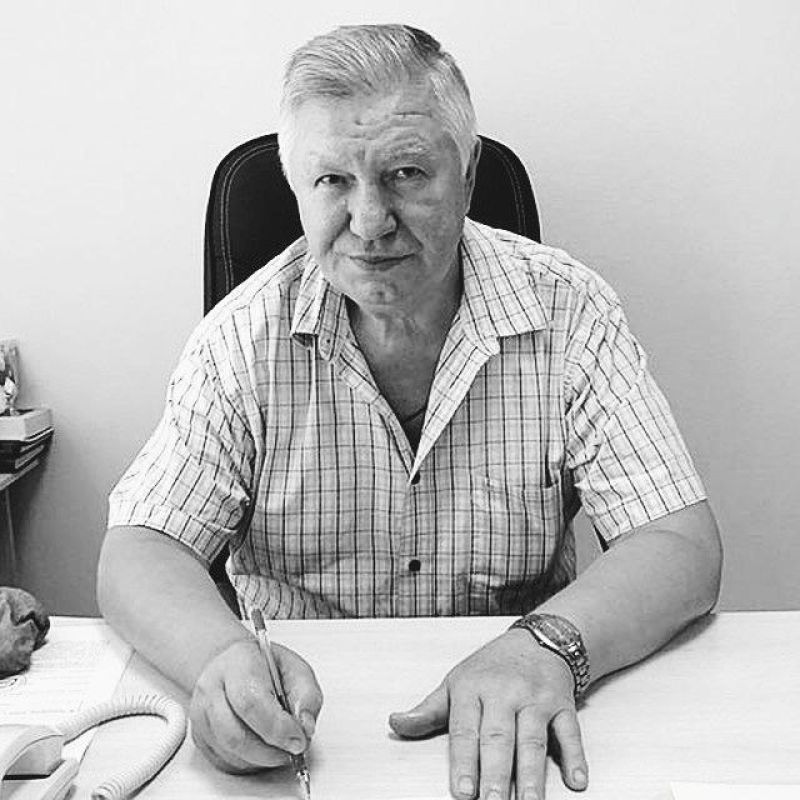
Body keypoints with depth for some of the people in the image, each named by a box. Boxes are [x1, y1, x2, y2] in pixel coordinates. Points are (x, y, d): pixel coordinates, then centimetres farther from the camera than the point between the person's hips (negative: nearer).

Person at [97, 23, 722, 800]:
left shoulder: (568, 313, -9)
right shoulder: (246, 335, -7)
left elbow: (682, 549, -12)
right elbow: (138, 556, -10)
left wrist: (547, 645, -32)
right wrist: (221, 653, -32)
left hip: (507, 737, 0)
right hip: (301, 725, 1)